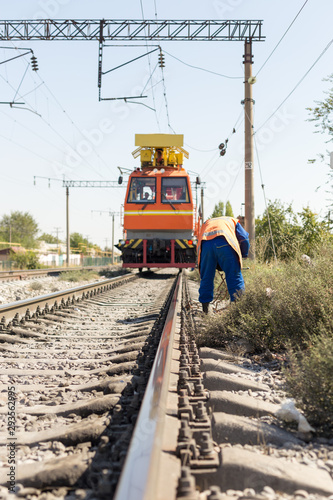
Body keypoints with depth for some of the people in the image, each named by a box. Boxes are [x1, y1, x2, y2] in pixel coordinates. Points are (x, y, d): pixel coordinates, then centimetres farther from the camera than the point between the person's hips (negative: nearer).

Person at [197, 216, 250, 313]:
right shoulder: (233, 221, 36)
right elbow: (244, 239, 24)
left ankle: (205, 308, 16)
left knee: (206, 277, 13)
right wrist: (243, 256, 39)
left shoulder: (206, 223, 42)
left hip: (206, 244, 3)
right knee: (234, 276, 2)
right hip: (224, 243, -2)